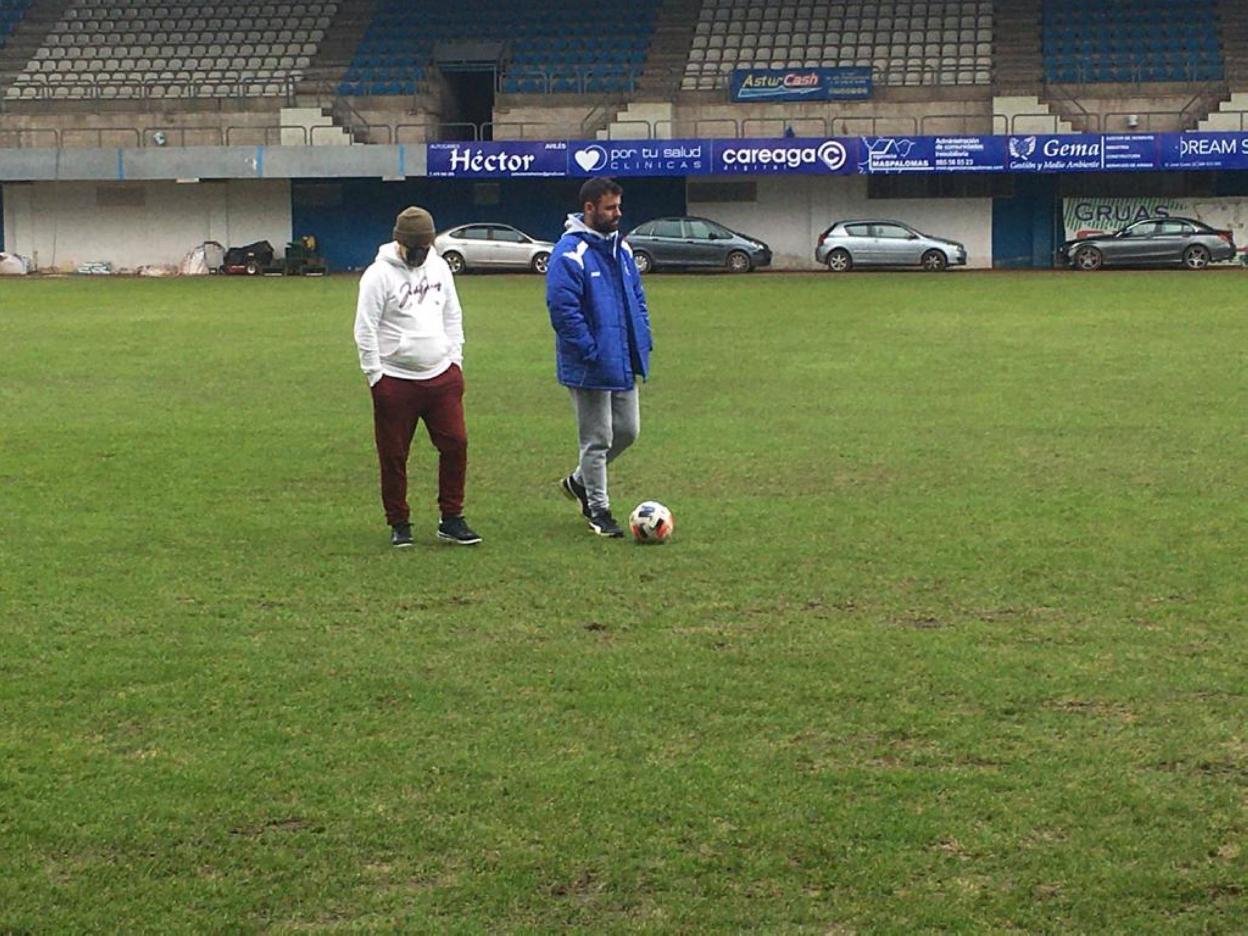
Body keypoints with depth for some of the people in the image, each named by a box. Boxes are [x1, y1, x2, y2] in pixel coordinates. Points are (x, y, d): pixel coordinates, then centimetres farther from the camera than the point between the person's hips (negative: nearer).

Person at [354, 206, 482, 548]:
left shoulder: (439, 267, 9)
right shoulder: (379, 275, -9)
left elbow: (453, 316, 18)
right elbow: (365, 330, -10)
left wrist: (455, 359, 11)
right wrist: (376, 376, -11)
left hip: (442, 377, 5)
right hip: (396, 381, -5)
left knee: (455, 443, 0)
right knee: (393, 456, 3)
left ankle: (451, 519, 11)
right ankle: (399, 525, 17)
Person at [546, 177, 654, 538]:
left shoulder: (621, 247, 10)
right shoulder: (570, 254, -17)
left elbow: (637, 295, 20)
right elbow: (562, 308, -22)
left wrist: (643, 338, 8)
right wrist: (592, 351, -22)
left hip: (623, 363, 8)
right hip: (590, 368, -8)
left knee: (627, 430, 15)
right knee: (597, 439, 2)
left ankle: (580, 480, 34)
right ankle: (598, 510, 15)